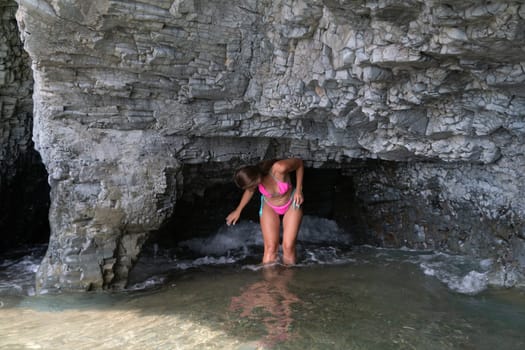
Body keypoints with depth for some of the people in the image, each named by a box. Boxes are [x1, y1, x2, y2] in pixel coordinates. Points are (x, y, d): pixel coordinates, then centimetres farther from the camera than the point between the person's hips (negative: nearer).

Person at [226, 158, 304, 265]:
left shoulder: (280, 168, -38)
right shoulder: (253, 178, -25)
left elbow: (299, 162, -18)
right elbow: (249, 191, 0)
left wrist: (299, 190, -17)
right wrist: (238, 210, 12)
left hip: (291, 205, -2)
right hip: (269, 207, 2)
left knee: (288, 247, -7)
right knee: (270, 247, -8)